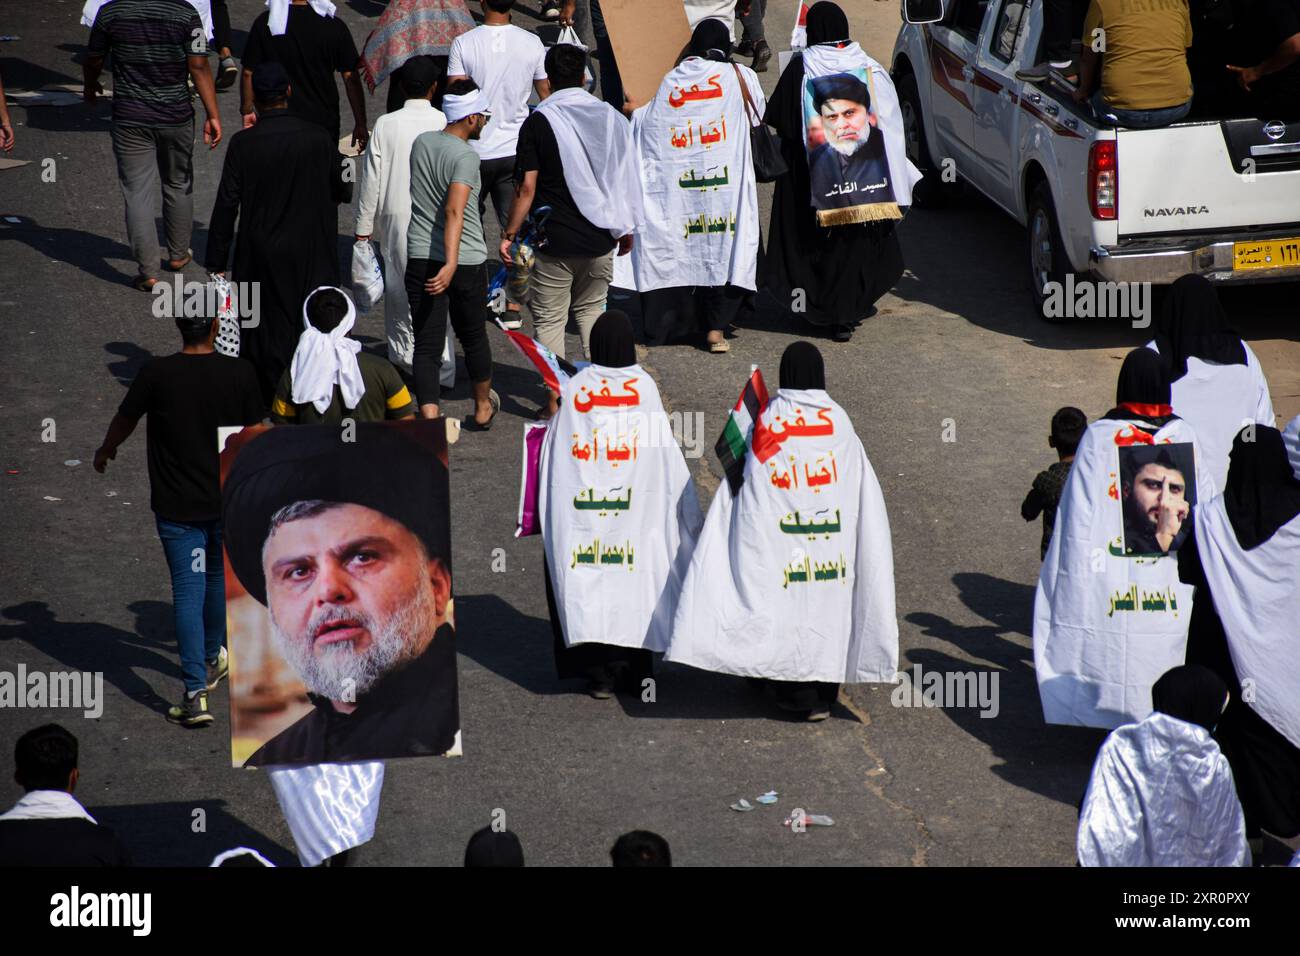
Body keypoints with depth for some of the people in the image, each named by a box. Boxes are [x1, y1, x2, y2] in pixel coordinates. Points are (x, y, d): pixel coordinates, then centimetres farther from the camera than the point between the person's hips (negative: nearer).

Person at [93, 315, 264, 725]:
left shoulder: (155, 374, -14)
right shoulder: (239, 373, -10)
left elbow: (124, 421, 2)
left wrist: (105, 451, 24)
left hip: (177, 506, -2)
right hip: (228, 501, 2)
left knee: (188, 592, 1)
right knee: (218, 578, 23)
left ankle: (196, 692, -7)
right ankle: (212, 658, 44)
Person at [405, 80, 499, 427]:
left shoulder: (421, 143, 5)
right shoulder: (466, 156, -15)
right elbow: (454, 210, -28)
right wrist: (451, 264, -37)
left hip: (420, 257, 4)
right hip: (465, 261, -4)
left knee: (427, 344, -1)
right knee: (473, 336, 18)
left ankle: (430, 420, -17)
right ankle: (483, 408, 37)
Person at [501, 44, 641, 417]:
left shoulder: (538, 123, -10)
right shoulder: (611, 118, 1)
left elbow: (527, 188, -13)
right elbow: (625, 180, 7)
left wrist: (510, 234, -5)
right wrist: (625, 229, 19)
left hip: (553, 242, -4)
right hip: (599, 240, 4)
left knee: (549, 319, 5)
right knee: (591, 310, 21)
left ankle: (554, 403, 4)